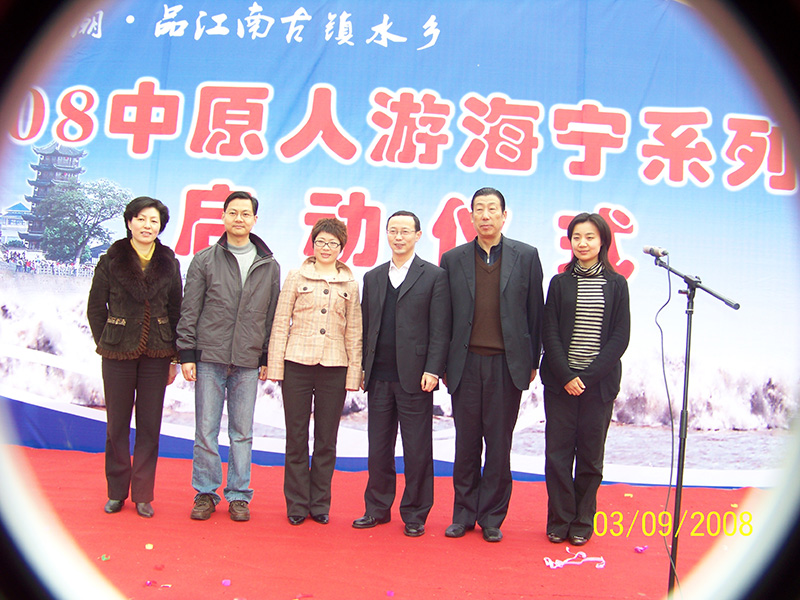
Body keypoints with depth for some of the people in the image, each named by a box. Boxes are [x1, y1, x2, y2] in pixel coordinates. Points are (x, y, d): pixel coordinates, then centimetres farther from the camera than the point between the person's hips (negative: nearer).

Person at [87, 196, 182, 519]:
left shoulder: (169, 264, 5)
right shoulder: (110, 261, 1)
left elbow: (176, 310, 7)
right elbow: (95, 308, 6)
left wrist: (174, 356, 4)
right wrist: (105, 343, 2)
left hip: (157, 354, 1)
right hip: (118, 354, -1)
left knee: (149, 425, 5)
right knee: (117, 423, 7)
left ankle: (143, 494, 15)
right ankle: (116, 491, 21)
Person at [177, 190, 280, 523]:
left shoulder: (269, 266, 9)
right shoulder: (204, 259, 4)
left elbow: (273, 316, 11)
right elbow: (190, 311, 3)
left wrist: (268, 358, 7)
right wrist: (186, 354, -2)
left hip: (248, 362, 1)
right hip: (209, 358, -1)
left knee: (242, 433, 7)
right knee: (206, 430, 3)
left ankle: (239, 495, 17)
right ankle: (205, 493, 17)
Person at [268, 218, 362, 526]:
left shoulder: (350, 284, 9)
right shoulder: (296, 277, 5)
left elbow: (354, 331, 8)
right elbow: (281, 322, 4)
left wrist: (354, 373, 2)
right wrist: (276, 365, -3)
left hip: (334, 367, 1)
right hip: (297, 363, -1)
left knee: (327, 440, 7)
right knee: (296, 437, 5)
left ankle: (320, 503, 20)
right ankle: (297, 504, 17)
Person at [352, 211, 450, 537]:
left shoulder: (434, 276, 1)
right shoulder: (373, 277, 15)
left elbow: (440, 329, -4)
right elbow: (365, 326, 15)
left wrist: (432, 370, -12)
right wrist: (362, 368, 8)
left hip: (414, 377, -4)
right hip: (379, 377, 4)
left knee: (417, 451, 3)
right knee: (378, 448, 11)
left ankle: (414, 515, 16)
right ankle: (377, 509, 24)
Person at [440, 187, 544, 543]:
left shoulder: (526, 256, 4)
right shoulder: (453, 259, 7)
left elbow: (535, 312, 5)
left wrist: (532, 362, 3)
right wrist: (443, 365, 6)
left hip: (507, 363, -1)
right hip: (466, 363, 1)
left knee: (499, 444, 5)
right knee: (466, 443, 7)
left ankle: (492, 517, 18)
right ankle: (464, 514, 21)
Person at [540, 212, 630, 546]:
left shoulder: (616, 284, 4)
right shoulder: (560, 283, 6)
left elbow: (620, 337, -2)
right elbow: (550, 335, 1)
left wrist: (587, 376, -11)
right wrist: (566, 376, -11)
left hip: (600, 383, 0)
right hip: (560, 381, 1)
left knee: (590, 455, 6)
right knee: (558, 452, 3)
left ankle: (582, 522, 19)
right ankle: (559, 521, 15)